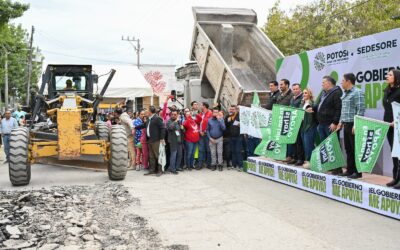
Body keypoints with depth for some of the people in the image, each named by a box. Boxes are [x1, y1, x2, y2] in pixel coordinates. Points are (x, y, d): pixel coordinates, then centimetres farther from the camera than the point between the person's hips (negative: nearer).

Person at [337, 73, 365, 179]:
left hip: (353, 125, -9)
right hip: (346, 125, 9)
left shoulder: (357, 93, -11)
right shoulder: (345, 93, 17)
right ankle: (350, 170, 19)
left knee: (356, 149, -3)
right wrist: (341, 122, 18)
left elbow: (361, 110, -17)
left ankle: (358, 172, 3)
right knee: (348, 149, 12)